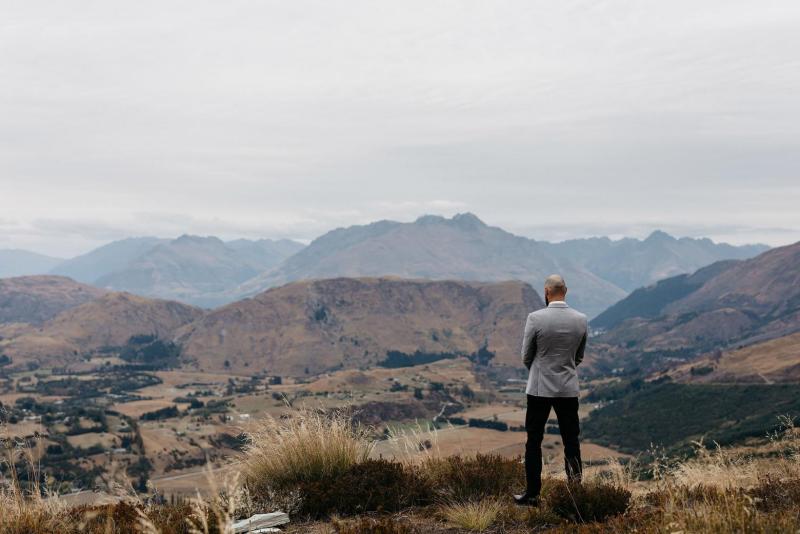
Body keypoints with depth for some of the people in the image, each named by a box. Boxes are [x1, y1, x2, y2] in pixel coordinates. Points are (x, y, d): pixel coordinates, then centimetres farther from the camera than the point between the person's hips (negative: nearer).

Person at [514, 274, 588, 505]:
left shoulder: (535, 318, -14)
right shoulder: (581, 320, -3)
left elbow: (526, 356, -2)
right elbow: (579, 357, 9)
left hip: (540, 388, -2)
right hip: (569, 389, 2)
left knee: (534, 442, 7)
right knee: (571, 442, 12)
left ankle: (532, 494, 10)